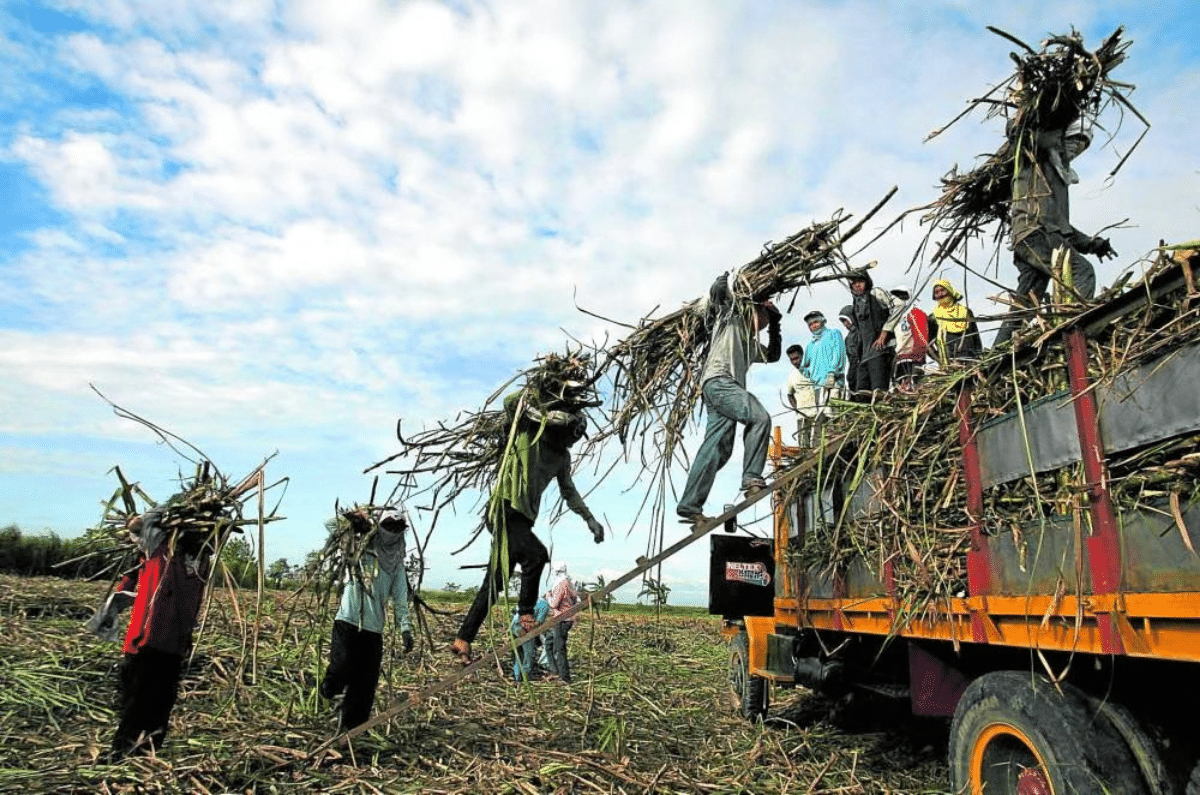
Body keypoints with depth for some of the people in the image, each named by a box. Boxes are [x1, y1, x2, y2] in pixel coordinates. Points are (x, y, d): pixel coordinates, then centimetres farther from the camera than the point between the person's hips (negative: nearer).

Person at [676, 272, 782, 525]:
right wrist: (729, 276, 14)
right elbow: (716, 291, -1)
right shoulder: (731, 318, 13)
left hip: (729, 388, 8)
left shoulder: (751, 344, 36)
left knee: (718, 449, -3)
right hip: (718, 381, -8)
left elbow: (773, 355, 46)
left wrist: (775, 331, 37)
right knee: (760, 418, -24)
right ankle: (752, 478, -25)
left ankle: (690, 505, -7)